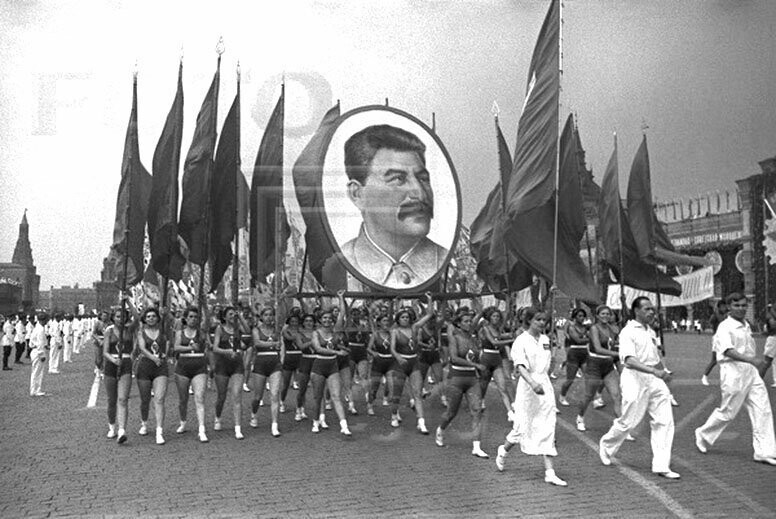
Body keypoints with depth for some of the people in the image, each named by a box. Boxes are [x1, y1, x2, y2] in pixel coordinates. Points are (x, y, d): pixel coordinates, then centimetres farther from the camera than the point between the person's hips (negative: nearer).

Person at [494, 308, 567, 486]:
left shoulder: (545, 339, 9)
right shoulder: (521, 341, -11)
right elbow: (520, 366, -23)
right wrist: (533, 383, -37)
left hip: (545, 385, 6)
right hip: (528, 386, -5)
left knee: (547, 430, 1)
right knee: (522, 427, 4)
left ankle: (550, 472, 2)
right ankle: (503, 451, 33)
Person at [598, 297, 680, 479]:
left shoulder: (651, 332, 15)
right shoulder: (628, 332, -11)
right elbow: (629, 360, -24)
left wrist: (664, 372, 18)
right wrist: (654, 371, -33)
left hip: (655, 380, 7)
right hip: (635, 378, -7)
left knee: (665, 421, -2)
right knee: (628, 421, 0)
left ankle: (661, 466, 4)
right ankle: (606, 446, 28)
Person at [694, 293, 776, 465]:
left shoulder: (746, 325, 13)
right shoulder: (725, 327, -12)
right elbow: (728, 351, -26)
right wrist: (751, 360, -37)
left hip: (751, 372, 7)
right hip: (733, 372, -7)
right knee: (727, 412, 2)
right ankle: (703, 435, 24)